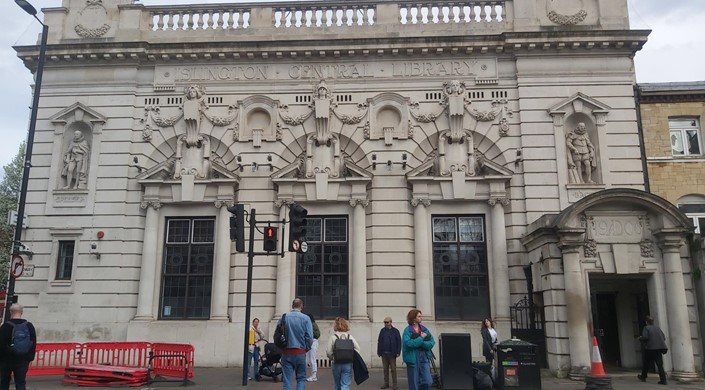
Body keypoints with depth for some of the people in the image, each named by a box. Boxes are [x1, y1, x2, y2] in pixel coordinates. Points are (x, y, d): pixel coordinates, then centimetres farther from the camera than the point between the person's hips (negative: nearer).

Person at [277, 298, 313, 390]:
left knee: (286, 379, 7)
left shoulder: (284, 317, -1)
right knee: (301, 378, 12)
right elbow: (309, 337, -9)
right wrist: (306, 349, 7)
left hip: (286, 353, 2)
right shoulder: (305, 318, -7)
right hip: (300, 352, -1)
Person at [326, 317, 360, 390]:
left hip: (337, 364, 0)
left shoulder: (333, 337, -6)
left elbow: (328, 352, -9)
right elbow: (357, 349, -3)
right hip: (348, 364, 0)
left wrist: (332, 359, 9)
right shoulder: (350, 337, 0)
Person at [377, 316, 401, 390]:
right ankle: (386, 383, 17)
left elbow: (399, 342, -4)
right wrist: (379, 352, 4)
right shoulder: (382, 330, 7)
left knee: (393, 369, 0)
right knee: (385, 369, 9)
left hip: (392, 353, -3)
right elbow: (379, 341, 8)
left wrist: (398, 352, -10)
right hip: (384, 353, 3)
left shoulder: (395, 331, -2)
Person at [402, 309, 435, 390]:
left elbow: (432, 343, -1)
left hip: (424, 357, 4)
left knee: (427, 382, -4)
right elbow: (408, 343, -20)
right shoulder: (407, 330, -4)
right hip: (413, 358, -4)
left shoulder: (424, 329, 9)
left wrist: (420, 343, -16)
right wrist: (421, 338, -14)